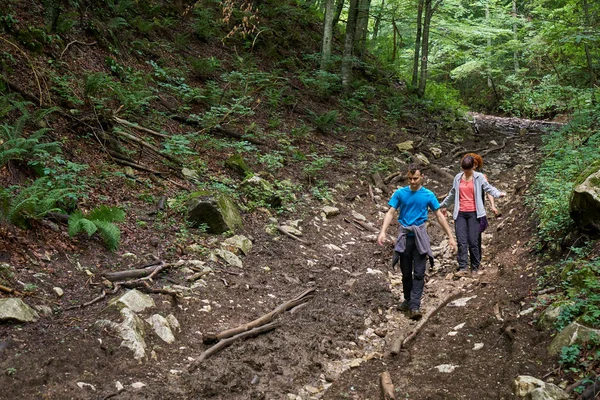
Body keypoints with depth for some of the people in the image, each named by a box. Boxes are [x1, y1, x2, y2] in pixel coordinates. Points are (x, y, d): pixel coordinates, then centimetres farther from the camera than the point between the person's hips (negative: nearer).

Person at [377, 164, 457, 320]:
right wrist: (383, 232, -18)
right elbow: (390, 213, -3)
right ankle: (407, 300, 28)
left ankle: (414, 306, -9)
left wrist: (450, 237, 1)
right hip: (405, 237, 1)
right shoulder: (400, 193, 0)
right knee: (406, 273, 11)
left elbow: (439, 216, 3)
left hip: (420, 237, -1)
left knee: (419, 273, -7)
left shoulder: (428, 195, -1)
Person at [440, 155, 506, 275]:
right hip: (460, 213, 3)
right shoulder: (458, 177, 12)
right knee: (461, 241, -4)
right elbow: (452, 194, 25)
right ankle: (463, 267, -5)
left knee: (473, 241, -4)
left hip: (473, 213, -3)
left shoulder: (479, 177, 1)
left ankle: (475, 267, 8)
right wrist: (444, 205, 34)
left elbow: (489, 188, -7)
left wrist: (498, 193, -27)